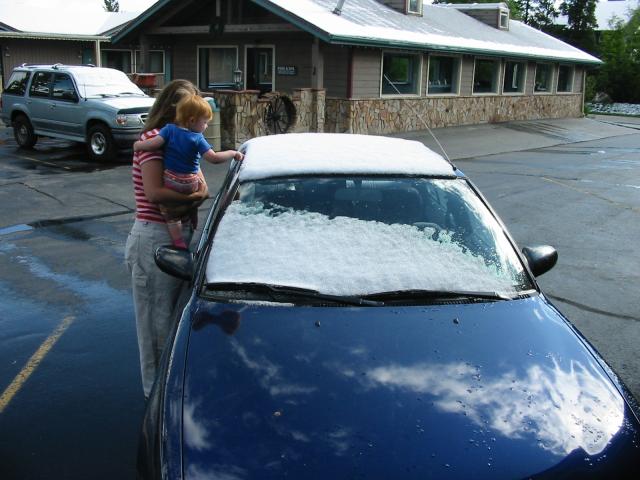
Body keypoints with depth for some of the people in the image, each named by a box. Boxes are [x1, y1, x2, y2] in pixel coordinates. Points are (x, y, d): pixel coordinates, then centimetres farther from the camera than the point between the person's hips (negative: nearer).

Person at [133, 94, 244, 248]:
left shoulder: (169, 129, -1)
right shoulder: (197, 138, -6)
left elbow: (154, 143, -12)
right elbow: (213, 157, -13)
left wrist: (137, 145, 6)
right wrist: (233, 153, 0)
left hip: (170, 182, 1)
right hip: (191, 184, -1)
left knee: (170, 215, 8)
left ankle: (179, 244, 4)